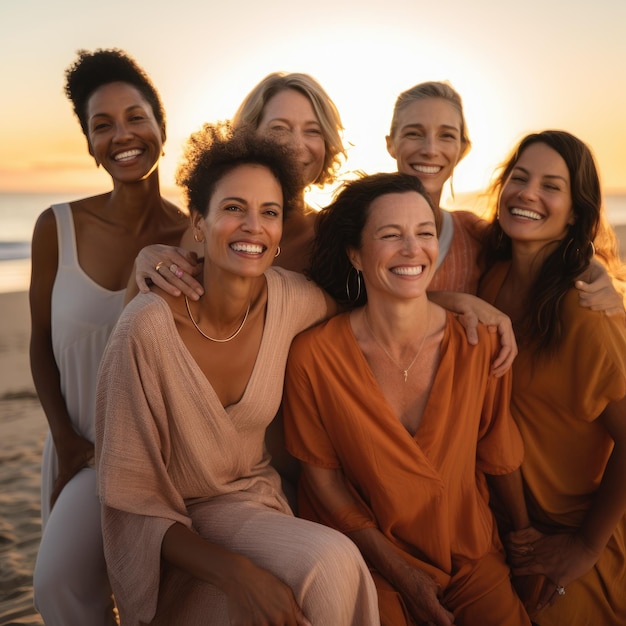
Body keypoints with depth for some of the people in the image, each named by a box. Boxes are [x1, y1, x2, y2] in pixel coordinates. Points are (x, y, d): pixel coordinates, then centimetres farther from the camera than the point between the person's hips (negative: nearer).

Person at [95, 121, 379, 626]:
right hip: (176, 533, -4)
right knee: (330, 561, -26)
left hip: (257, 502, 4)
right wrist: (237, 573, -28)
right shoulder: (150, 325, -22)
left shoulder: (289, 298, -12)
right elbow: (133, 500, -16)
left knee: (332, 570, -25)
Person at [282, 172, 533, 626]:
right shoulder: (314, 357, -18)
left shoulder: (480, 343, -12)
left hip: (470, 554, 3)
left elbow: (497, 450, 2)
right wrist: (399, 572, -10)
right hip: (369, 552, -2)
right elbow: (322, 473, -8)